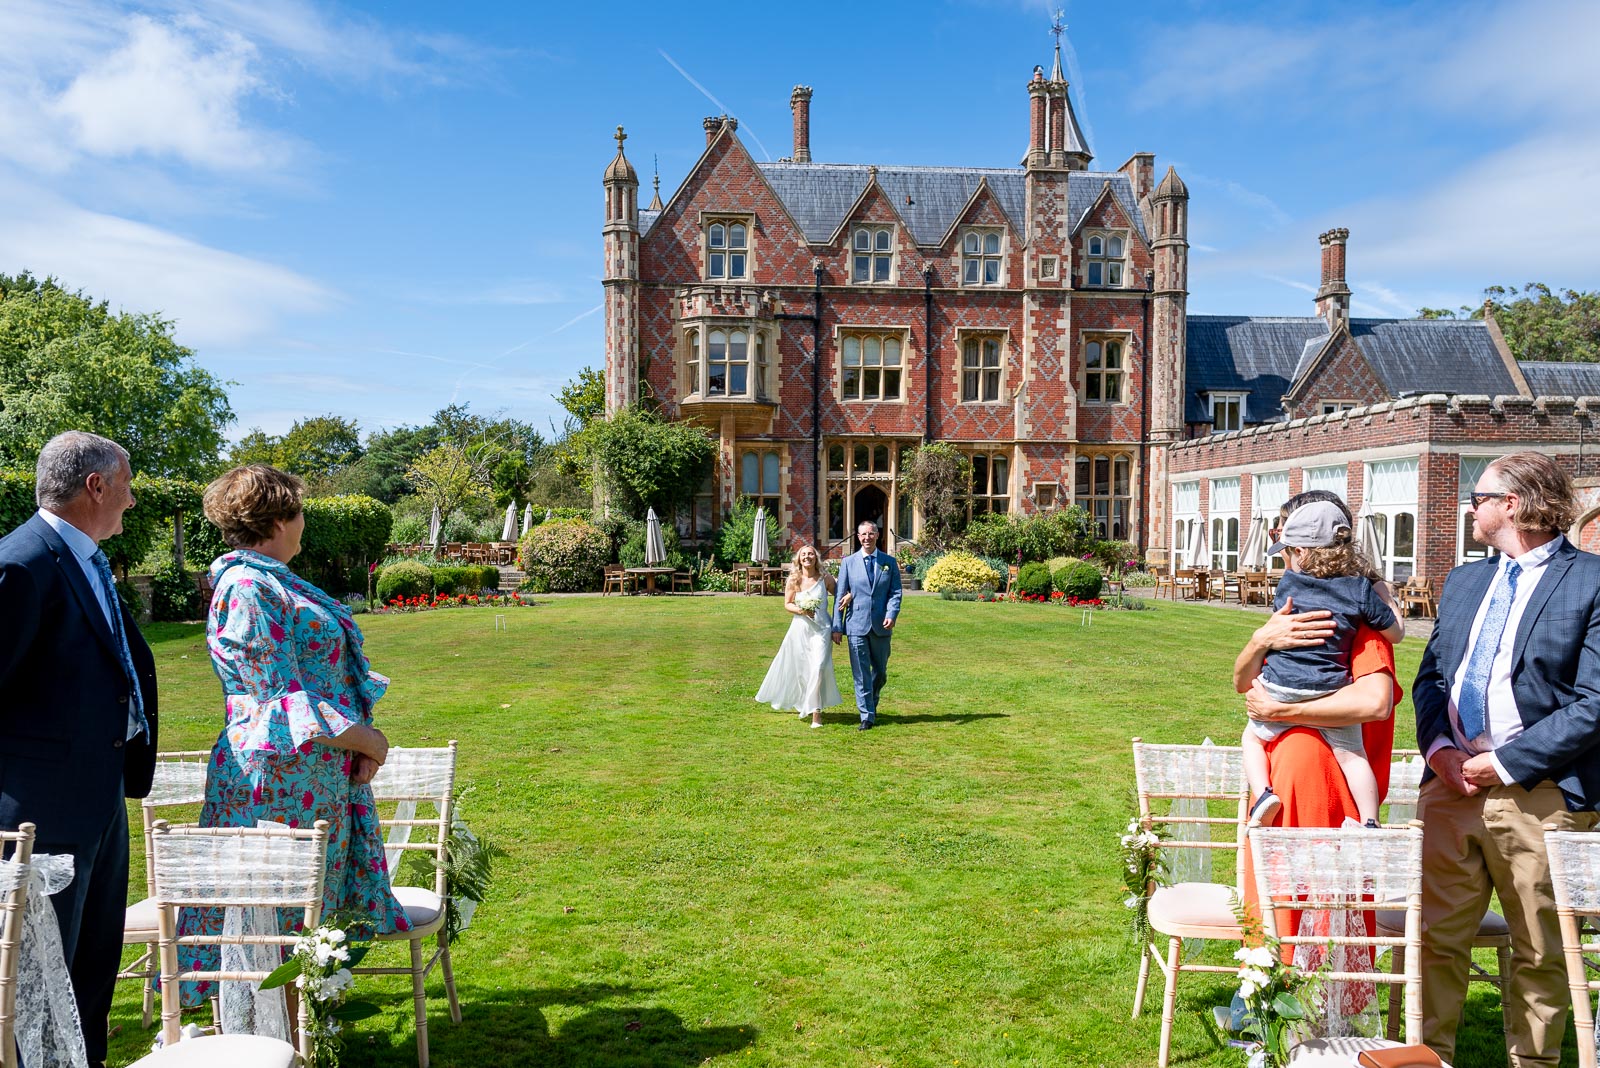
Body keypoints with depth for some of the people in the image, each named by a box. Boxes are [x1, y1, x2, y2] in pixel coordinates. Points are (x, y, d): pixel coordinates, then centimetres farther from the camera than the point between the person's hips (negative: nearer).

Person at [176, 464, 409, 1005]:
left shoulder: (273, 581, 14)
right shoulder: (248, 589, -16)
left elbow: (326, 673, 16)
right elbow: (285, 703, -19)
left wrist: (363, 737, 2)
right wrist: (367, 739, -11)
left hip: (321, 774, 9)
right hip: (280, 777, -9)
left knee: (316, 906, 16)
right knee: (283, 914, 2)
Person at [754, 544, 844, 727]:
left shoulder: (825, 578, -2)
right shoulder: (793, 580, 1)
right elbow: (787, 604, 7)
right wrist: (801, 610, -12)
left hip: (821, 629, -2)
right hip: (800, 628, 2)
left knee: (818, 667, -16)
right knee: (799, 669, 12)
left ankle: (816, 712, -7)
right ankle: (804, 704, 40)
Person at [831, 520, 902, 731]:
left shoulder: (889, 562, 6)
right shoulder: (848, 562, 4)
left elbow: (895, 592, 4)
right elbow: (840, 596, 3)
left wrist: (891, 615, -15)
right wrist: (837, 626, -2)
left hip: (881, 626, 2)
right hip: (856, 625, -1)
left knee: (880, 672, 12)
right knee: (861, 673, -2)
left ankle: (871, 704, 37)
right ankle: (867, 716, 3)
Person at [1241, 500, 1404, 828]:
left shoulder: (1288, 582, 0)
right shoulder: (1361, 588, -3)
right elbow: (1396, 633, 7)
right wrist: (1385, 596, 23)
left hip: (1281, 689, 0)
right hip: (1333, 695, 1)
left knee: (1253, 737, 16)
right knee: (1351, 754, 11)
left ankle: (1263, 794, -4)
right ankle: (1370, 822, 3)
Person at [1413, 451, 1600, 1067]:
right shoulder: (1463, 582, 15)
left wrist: (1505, 763, -14)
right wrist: (1439, 748, -2)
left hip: (1539, 794, -5)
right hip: (1450, 783, 5)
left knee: (1540, 951, 11)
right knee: (1434, 936, 9)